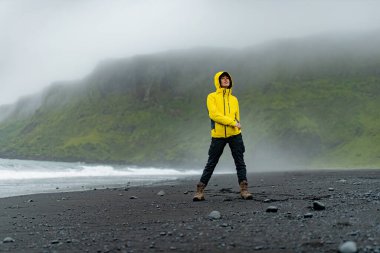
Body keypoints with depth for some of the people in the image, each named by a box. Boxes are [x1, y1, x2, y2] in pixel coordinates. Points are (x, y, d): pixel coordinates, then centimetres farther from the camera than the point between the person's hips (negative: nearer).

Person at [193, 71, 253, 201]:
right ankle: (200, 190, 9)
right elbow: (214, 114, -11)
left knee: (240, 162, 0)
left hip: (234, 135, 3)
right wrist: (232, 122, -15)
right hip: (218, 136, -3)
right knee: (211, 164, 2)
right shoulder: (212, 97, 2)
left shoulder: (234, 99, 16)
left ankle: (244, 189, 3)